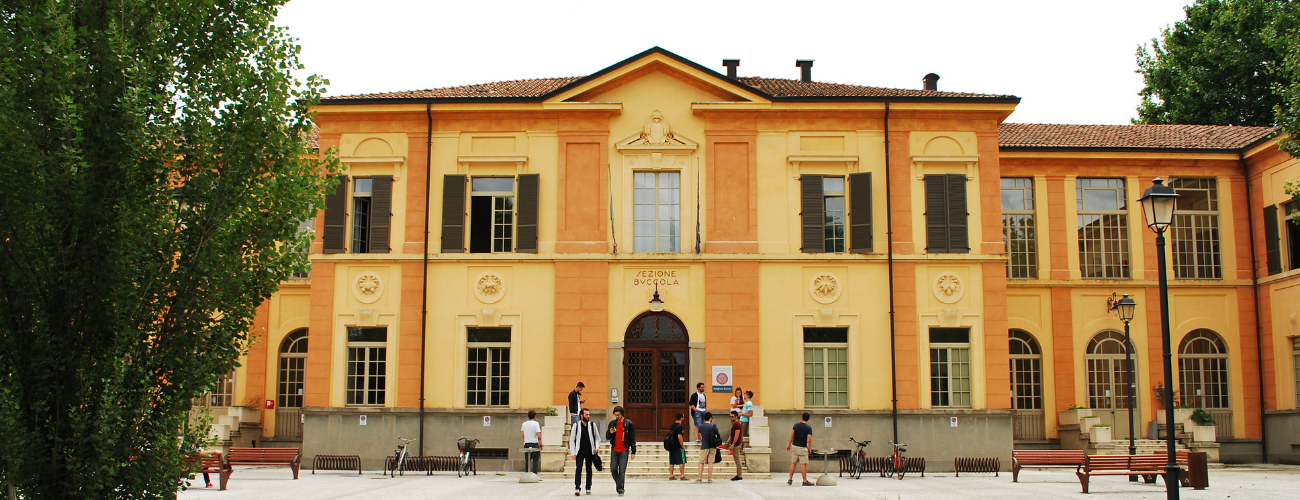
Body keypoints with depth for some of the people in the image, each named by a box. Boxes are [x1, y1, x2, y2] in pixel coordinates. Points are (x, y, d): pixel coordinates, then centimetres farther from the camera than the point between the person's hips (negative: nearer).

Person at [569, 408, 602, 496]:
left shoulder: (592, 425, 4)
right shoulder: (576, 425, 0)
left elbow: (597, 437, 13)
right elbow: (572, 440, 3)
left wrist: (597, 447, -4)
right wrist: (573, 452, -4)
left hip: (590, 451, 2)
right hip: (579, 451, -2)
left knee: (589, 470, 8)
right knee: (578, 469, -11)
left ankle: (588, 488, 17)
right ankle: (577, 488, -12)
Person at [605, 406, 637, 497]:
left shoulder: (628, 424, -1)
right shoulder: (612, 423, 7)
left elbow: (633, 439, 0)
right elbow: (607, 437, 12)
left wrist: (633, 452, -4)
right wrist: (610, 433, -12)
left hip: (624, 451, -3)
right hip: (614, 450, 3)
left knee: (622, 470, -6)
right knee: (613, 469, -1)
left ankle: (620, 489, -2)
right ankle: (618, 483, 23)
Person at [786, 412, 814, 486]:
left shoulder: (796, 425, 2)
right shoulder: (809, 428, -12)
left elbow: (792, 436, 9)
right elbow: (809, 440, -17)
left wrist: (789, 445, 19)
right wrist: (809, 449, -5)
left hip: (794, 446, 5)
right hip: (802, 448, -5)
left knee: (793, 463, 12)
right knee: (803, 464, -2)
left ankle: (790, 479, 15)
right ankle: (805, 481, 0)